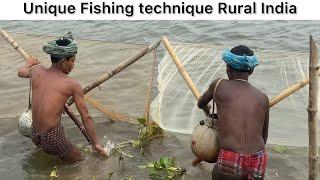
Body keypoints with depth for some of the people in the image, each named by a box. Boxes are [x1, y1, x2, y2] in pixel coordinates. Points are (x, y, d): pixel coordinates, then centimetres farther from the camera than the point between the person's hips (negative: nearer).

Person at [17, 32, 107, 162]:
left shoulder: (37, 71, 2)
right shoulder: (72, 85, -11)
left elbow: (21, 72, 28)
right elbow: (86, 118, -6)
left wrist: (29, 64, 50)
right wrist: (96, 144, 3)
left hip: (35, 136, 6)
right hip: (53, 140, -5)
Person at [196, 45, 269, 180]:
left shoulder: (219, 85, 6)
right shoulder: (263, 98, 12)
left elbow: (201, 104, 27)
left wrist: (207, 111, 49)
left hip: (230, 162, -3)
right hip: (259, 162, 3)